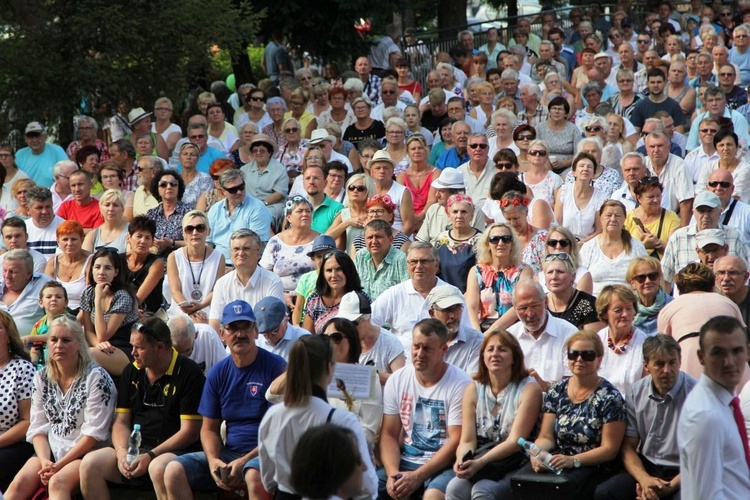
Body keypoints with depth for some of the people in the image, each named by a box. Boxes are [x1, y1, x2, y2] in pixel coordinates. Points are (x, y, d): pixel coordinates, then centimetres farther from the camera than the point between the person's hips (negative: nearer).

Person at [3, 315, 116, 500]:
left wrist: (59, 465, -16)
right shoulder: (42, 378, 10)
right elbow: (38, 427, 7)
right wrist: (45, 461, -12)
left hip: (86, 452, -5)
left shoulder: (96, 377, -8)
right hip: (51, 450, 5)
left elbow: (94, 433, -13)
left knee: (57, 483, -34)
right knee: (19, 484, -22)